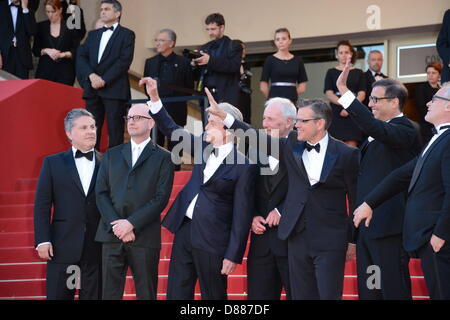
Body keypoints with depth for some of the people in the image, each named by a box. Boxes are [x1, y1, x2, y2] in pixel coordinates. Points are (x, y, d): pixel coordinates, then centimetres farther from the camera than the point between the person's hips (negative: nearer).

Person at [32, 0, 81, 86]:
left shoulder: (69, 27, 2)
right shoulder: (41, 26, 9)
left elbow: (76, 51, 3)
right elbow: (35, 50, 10)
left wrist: (63, 54, -15)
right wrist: (46, 51, -9)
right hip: (45, 71, 2)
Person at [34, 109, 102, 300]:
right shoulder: (53, 163, 6)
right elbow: (42, 205, 3)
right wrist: (43, 240, -6)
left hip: (98, 246, 1)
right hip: (63, 246, 0)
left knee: (94, 295, 5)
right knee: (58, 296, 2)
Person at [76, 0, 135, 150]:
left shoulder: (126, 34, 4)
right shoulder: (93, 34, 20)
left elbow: (124, 61, -7)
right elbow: (81, 56, 9)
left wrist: (104, 80, -13)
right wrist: (91, 75, -10)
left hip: (114, 90, -5)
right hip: (92, 90, 5)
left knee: (115, 131, -4)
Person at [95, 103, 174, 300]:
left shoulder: (163, 158, 6)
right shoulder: (112, 155, 17)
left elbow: (161, 198, -4)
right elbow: (101, 193, 8)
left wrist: (131, 223, -13)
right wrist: (116, 225, -7)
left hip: (145, 236, -3)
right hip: (112, 234, 3)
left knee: (146, 294, 0)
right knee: (110, 293, 2)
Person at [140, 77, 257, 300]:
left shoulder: (244, 166, -13)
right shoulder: (204, 147, 7)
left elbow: (242, 214, -13)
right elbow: (172, 130, 18)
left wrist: (233, 255, -15)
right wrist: (154, 98, 10)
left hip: (212, 240, -7)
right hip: (185, 230, 7)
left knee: (213, 296, 4)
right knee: (176, 294, 8)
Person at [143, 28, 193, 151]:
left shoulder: (183, 62, 1)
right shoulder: (150, 62, 12)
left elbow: (189, 87, 3)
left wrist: (179, 99, -3)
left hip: (176, 112, -3)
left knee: (174, 147, 0)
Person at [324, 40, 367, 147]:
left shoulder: (358, 73, 14)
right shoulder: (331, 72, 14)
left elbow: (362, 94, 3)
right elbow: (329, 94, 1)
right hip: (336, 113, 0)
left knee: (351, 146, -9)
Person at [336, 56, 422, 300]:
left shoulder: (404, 130, -11)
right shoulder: (378, 134, 19)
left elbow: (374, 127, -31)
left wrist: (344, 91, -33)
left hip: (388, 225, -9)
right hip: (366, 225, 9)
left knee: (394, 290, -4)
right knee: (368, 291, 11)